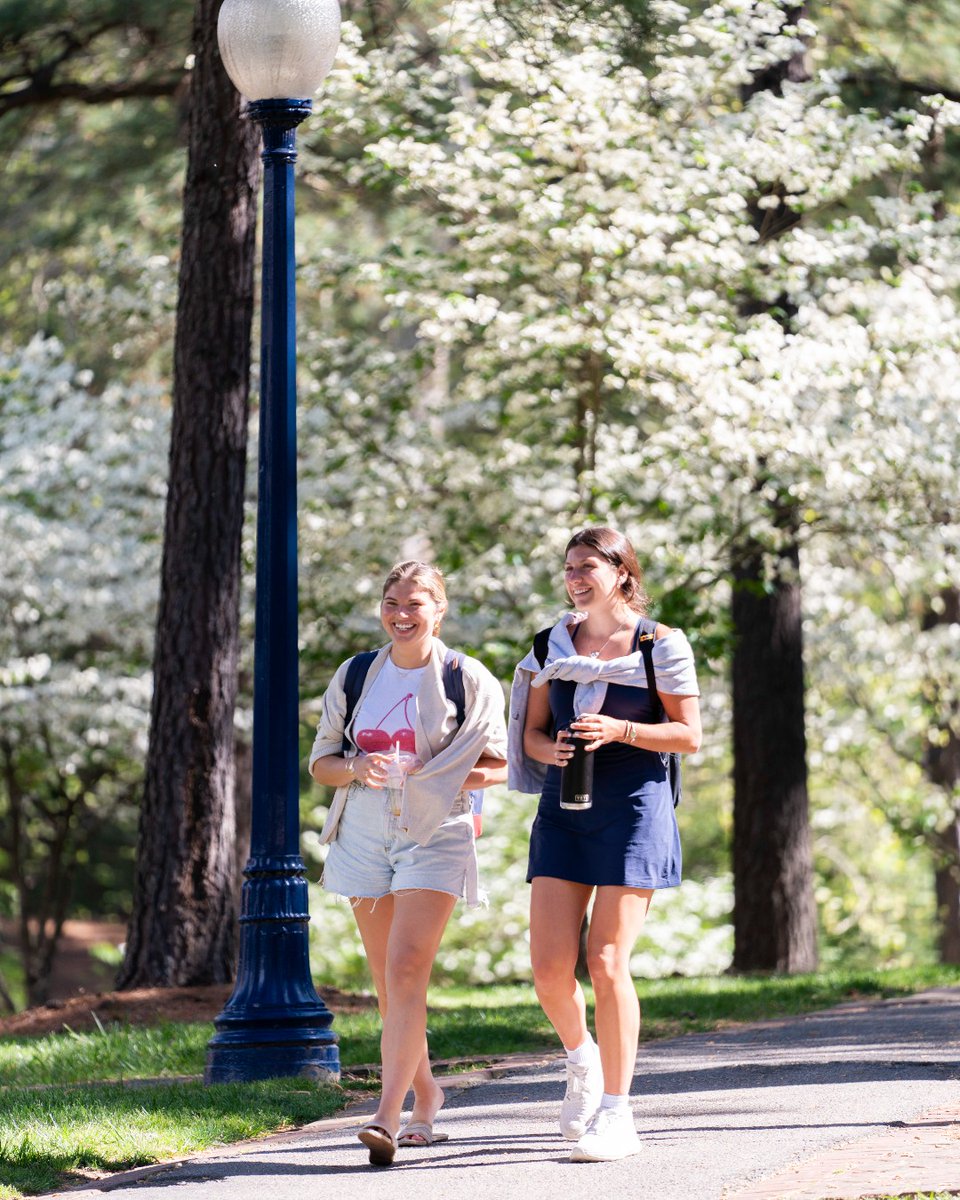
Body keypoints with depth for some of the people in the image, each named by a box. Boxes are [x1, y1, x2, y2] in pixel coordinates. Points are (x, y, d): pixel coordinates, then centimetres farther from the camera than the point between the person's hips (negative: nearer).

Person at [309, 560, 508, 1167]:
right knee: (390, 985, 10)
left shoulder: (469, 680, -2)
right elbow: (321, 763, 12)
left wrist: (441, 777, -16)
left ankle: (388, 1116, -22)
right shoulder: (354, 677, 9)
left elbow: (500, 766, 2)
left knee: (406, 971, -17)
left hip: (435, 838, -4)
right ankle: (425, 1093, 30)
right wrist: (357, 768, -10)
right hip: (365, 838, 4)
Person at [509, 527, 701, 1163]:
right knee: (549, 965, -4)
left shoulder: (661, 645, -1)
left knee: (607, 961, -10)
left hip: (633, 807, -4)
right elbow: (532, 731, 15)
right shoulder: (553, 645, 12)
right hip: (562, 807, 4)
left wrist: (619, 730, -17)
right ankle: (582, 1058, 27)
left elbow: (689, 734, -3)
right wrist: (552, 748, -9)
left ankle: (616, 1114, -2)